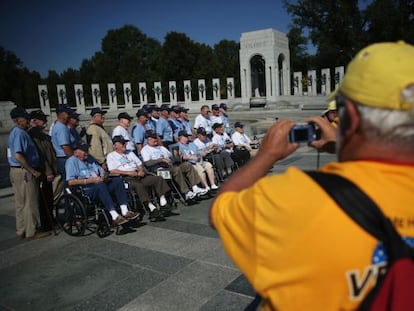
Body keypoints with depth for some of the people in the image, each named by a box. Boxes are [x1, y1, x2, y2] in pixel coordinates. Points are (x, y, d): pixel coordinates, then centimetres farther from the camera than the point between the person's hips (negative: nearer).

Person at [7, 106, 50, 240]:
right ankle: (31, 232, 9)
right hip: (24, 172, -10)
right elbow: (18, 156, -26)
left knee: (20, 203, 15)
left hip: (16, 171, 10)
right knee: (30, 203, 0)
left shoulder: (15, 132, 14)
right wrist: (32, 170, -19)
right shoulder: (20, 133, -17)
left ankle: (21, 231, 24)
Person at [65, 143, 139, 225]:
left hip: (101, 187, 7)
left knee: (118, 180, -15)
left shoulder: (90, 158, 22)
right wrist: (91, 180, -17)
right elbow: (70, 182, -13)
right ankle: (115, 217, -41)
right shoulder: (72, 161, 0)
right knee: (100, 185, -36)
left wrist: (103, 176, -3)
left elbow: (102, 171, 24)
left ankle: (125, 212, -26)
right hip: (85, 191, -7)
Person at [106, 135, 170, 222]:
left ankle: (163, 201, -25)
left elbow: (140, 164, 25)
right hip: (126, 178, -6)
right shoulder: (111, 156, 10)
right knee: (139, 185, -37)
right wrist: (128, 172, -13)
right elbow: (112, 171, -4)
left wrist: (141, 171, 1)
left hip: (138, 175, 6)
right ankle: (152, 208, -41)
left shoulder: (130, 152, 28)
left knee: (158, 179, -15)